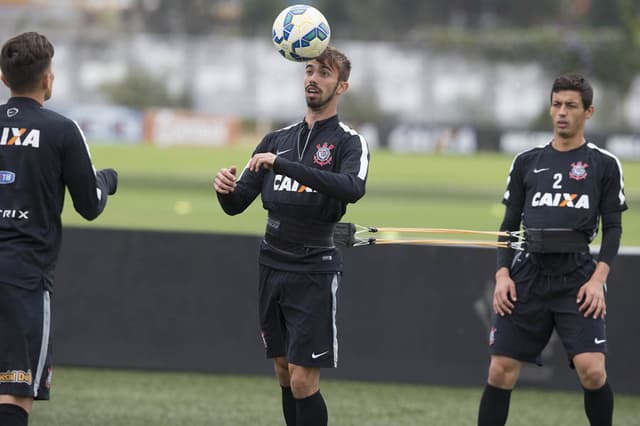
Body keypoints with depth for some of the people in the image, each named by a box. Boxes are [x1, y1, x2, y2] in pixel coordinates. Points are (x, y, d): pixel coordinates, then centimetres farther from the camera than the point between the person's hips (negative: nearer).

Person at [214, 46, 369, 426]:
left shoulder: (349, 143, -5)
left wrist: (283, 165, -31)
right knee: (285, 374, 11)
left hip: (314, 273, -6)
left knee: (303, 381, -11)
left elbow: (353, 188, -27)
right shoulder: (278, 140, 12)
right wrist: (225, 189, -15)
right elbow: (237, 203, 10)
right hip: (272, 267, 6)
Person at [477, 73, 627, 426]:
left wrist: (599, 278, -9)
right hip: (528, 273, 3)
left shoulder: (604, 165, 7)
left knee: (592, 370, -17)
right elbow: (509, 225, 15)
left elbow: (613, 227, 4)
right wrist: (502, 274, 1)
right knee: (500, 371, -2)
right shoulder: (526, 162, 14)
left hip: (577, 275, -3)